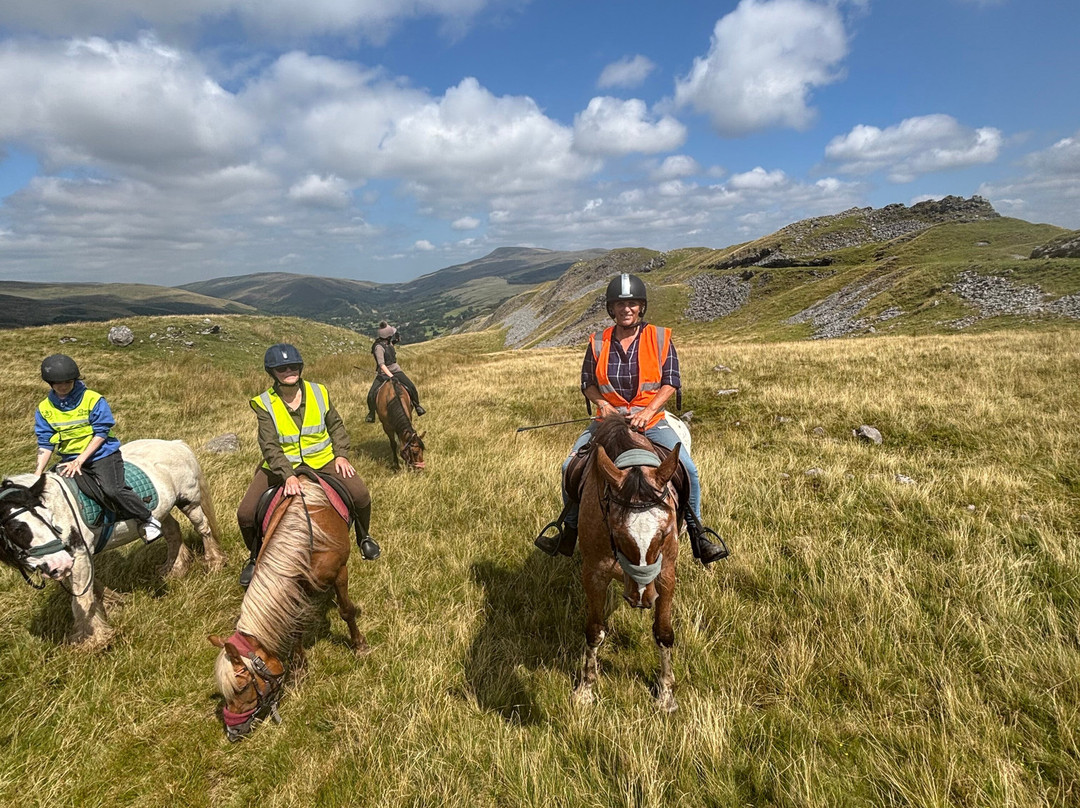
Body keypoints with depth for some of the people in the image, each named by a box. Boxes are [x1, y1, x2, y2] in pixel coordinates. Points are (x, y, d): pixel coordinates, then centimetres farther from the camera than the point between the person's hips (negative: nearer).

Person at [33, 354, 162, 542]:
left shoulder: (93, 399, -7)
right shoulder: (44, 408, 4)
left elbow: (101, 433, -9)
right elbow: (45, 444, 5)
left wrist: (79, 460, -15)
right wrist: (38, 473, -6)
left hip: (102, 454, -4)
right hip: (70, 459, 4)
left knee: (112, 490, -25)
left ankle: (148, 520, -7)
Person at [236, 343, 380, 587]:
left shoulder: (319, 392, -2)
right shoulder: (265, 404, -10)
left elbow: (336, 426, 9)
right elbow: (270, 446, -19)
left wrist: (341, 455, -5)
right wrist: (288, 476, -32)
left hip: (322, 460, 1)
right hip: (280, 466, -1)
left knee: (360, 495, -16)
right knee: (245, 514, -11)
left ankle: (363, 537, 17)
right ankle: (256, 557, 22)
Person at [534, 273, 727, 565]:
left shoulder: (660, 338, -1)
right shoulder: (598, 342, 3)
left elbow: (671, 382, -5)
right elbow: (587, 382, 10)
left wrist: (648, 412, -19)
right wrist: (601, 403, -11)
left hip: (652, 420, -1)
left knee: (686, 467, -19)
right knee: (570, 467, -10)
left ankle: (697, 532, 4)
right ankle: (570, 530, 11)